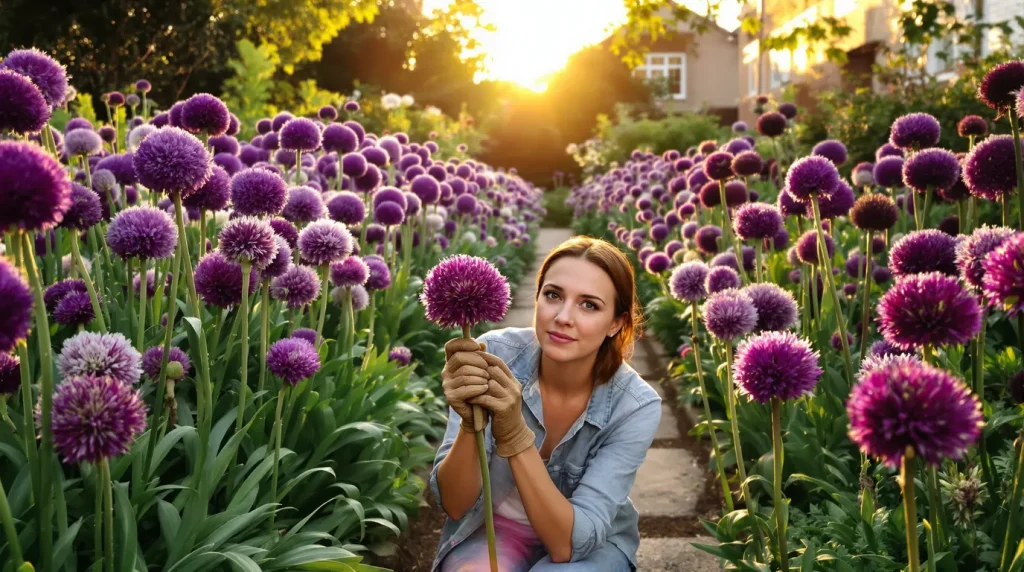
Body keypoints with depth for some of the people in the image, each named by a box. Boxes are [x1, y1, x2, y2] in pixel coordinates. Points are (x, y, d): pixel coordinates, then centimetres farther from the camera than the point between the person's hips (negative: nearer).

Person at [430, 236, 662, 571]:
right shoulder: (496, 354, -21)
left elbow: (572, 542, -27)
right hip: (493, 526, 0)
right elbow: (454, 505, -19)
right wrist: (470, 424, -39)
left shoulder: (635, 406, -22)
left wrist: (514, 435, -39)